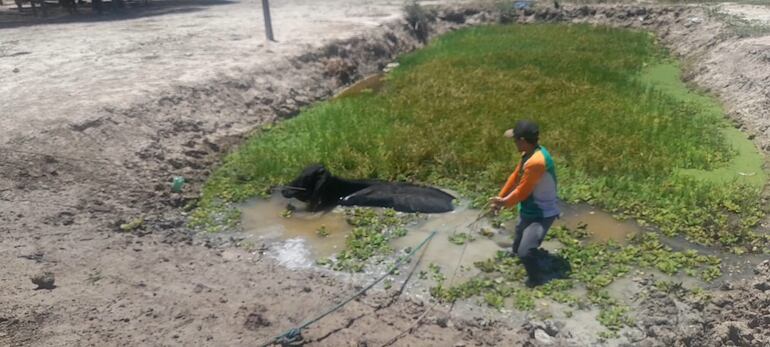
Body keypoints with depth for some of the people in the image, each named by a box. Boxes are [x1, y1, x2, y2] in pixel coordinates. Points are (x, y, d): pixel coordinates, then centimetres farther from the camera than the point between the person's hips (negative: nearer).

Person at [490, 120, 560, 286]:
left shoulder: (536, 162, -35)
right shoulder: (529, 153, -4)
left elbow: (522, 191, -26)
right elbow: (515, 176, 6)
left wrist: (504, 202, -10)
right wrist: (500, 197, 3)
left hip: (542, 214, -9)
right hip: (529, 210, 9)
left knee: (525, 252, -14)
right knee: (517, 248, 25)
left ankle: (536, 280, 11)